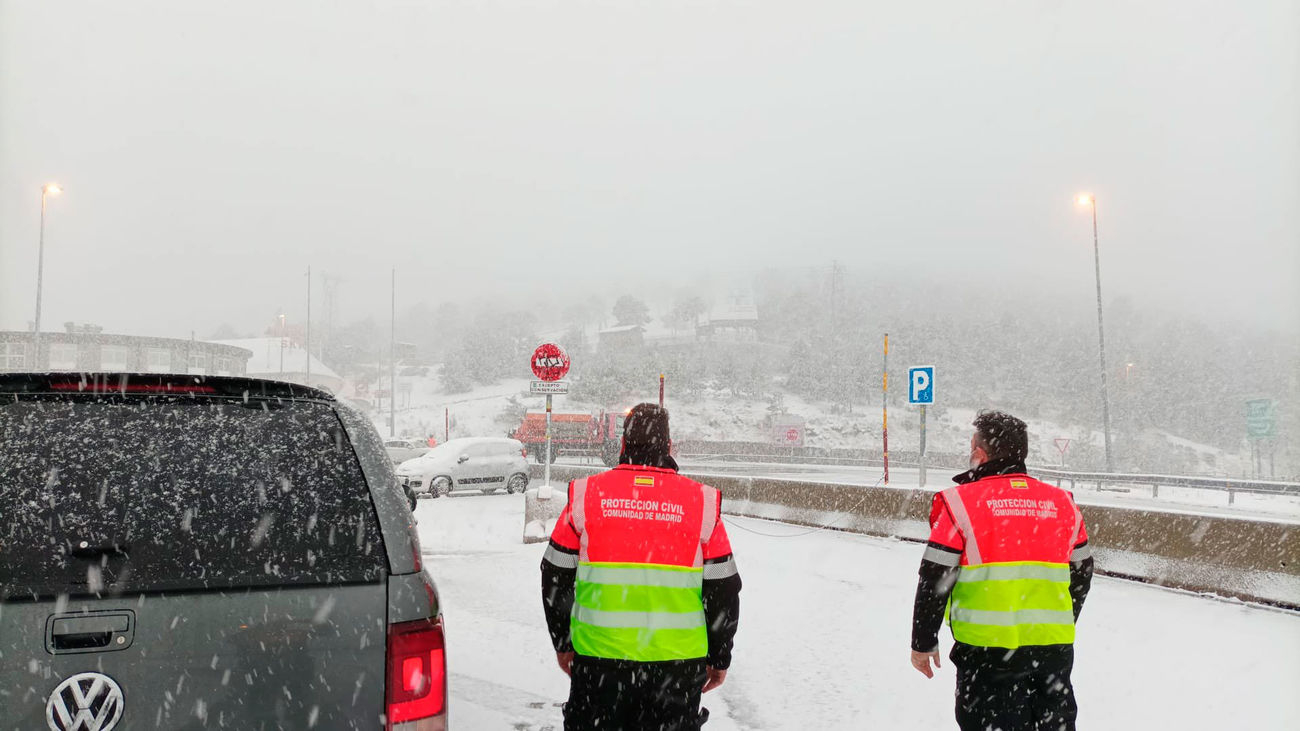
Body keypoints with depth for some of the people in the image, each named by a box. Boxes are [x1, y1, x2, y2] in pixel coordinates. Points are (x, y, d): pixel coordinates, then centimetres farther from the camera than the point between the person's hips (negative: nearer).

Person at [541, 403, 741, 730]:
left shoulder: (585, 494, -2)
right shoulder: (702, 502, -4)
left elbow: (556, 579, 4)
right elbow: (723, 590, 0)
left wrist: (562, 643, 17)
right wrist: (719, 658, 13)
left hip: (597, 659, 1)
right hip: (678, 663, 0)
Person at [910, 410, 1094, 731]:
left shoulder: (961, 502, -7)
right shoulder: (1062, 503, 8)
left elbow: (935, 579, -6)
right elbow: (1081, 574, 16)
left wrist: (923, 643, 5)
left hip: (988, 648, -4)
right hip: (1055, 648, 5)